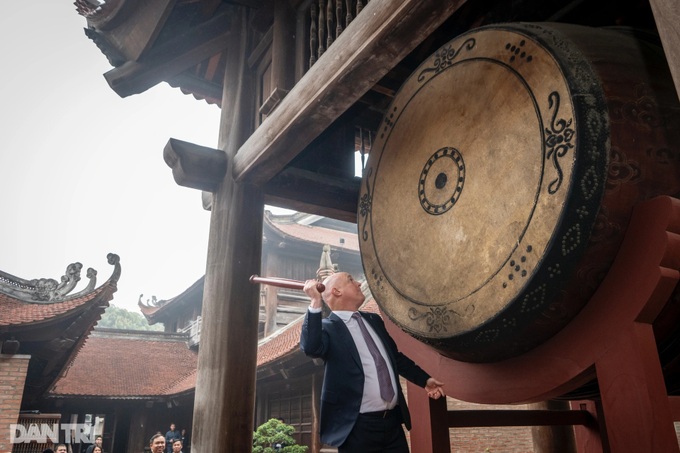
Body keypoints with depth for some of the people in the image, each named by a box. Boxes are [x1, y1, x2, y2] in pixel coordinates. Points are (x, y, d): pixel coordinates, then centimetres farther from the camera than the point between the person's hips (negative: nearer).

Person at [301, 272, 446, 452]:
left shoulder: (373, 320, 14)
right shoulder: (327, 327, -8)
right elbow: (311, 348, -29)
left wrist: (425, 379, 18)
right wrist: (315, 302, -31)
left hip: (393, 420, 6)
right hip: (357, 426, -6)